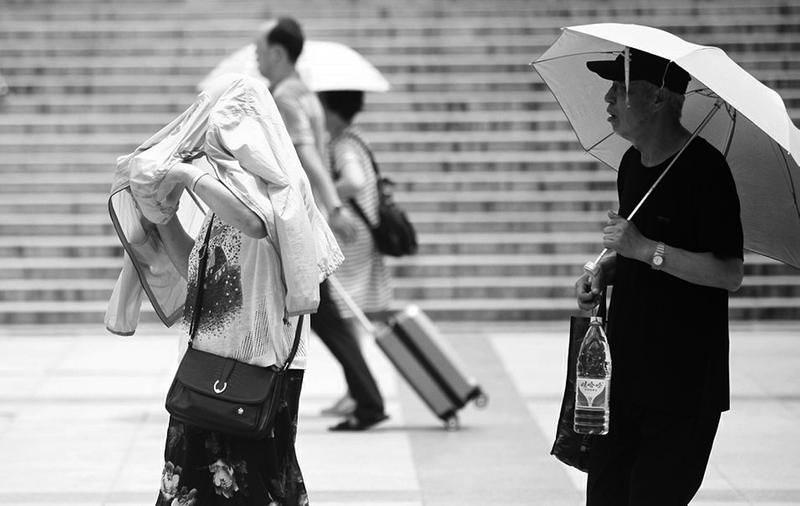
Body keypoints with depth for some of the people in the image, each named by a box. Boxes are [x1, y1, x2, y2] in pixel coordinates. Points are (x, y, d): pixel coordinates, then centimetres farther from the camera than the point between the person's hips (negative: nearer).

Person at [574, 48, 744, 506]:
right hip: (625, 368, 8)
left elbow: (730, 274, -20)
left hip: (683, 382, -8)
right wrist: (605, 272, 3)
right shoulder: (632, 164, 10)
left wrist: (645, 249, -22)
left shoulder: (704, 168, -16)